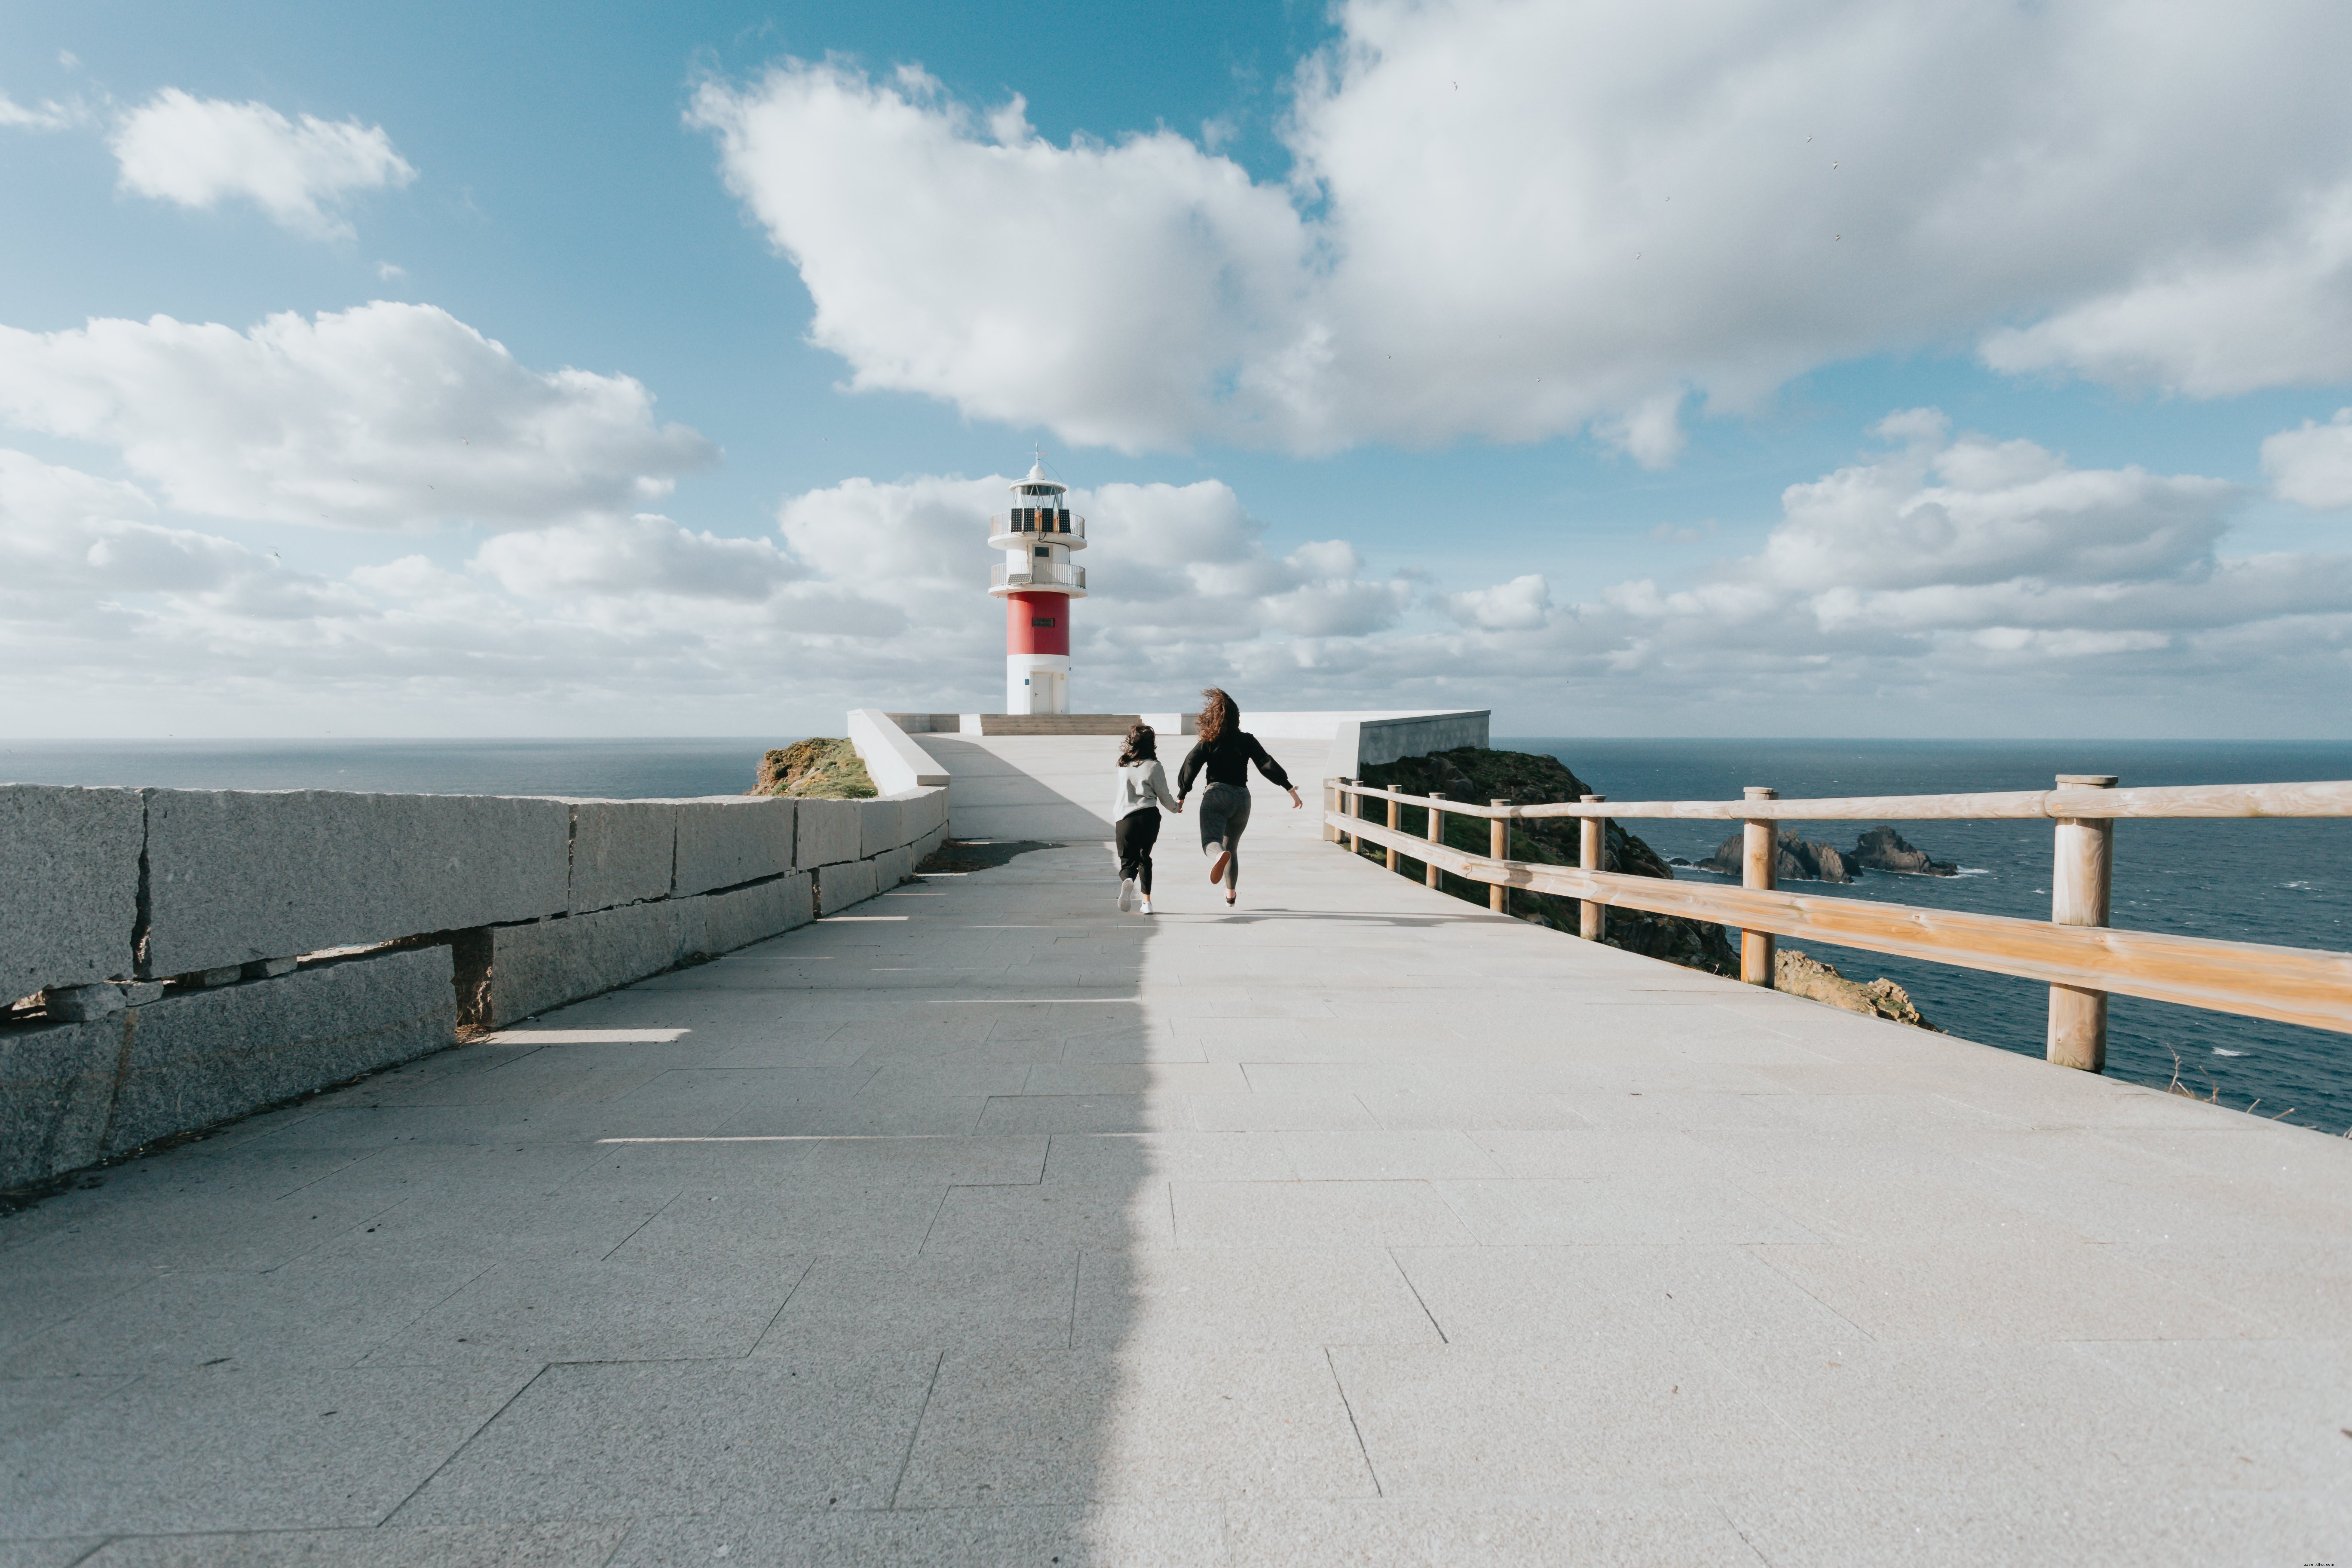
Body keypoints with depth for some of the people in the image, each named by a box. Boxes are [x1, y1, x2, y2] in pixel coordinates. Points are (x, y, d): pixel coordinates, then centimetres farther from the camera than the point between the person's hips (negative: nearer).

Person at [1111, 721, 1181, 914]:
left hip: (1123, 819, 1)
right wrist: (1176, 807, 22)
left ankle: (1128, 881, -30)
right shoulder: (1154, 767, -5)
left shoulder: (1123, 764, 7)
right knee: (1144, 858, 19)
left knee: (1128, 861, 5)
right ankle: (1147, 901, 17)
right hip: (1148, 817, -1)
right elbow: (1164, 796, 1)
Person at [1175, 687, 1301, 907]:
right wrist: (1291, 789, -2)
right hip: (1242, 798, 4)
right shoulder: (1247, 741, 6)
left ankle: (1219, 856, -55)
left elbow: (1190, 767, -3)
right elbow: (1267, 765, -1)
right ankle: (1231, 895, 27)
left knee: (1211, 842, -18)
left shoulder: (1208, 742, 2)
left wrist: (1181, 796, 5)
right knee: (1232, 847, 20)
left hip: (1216, 795, -4)